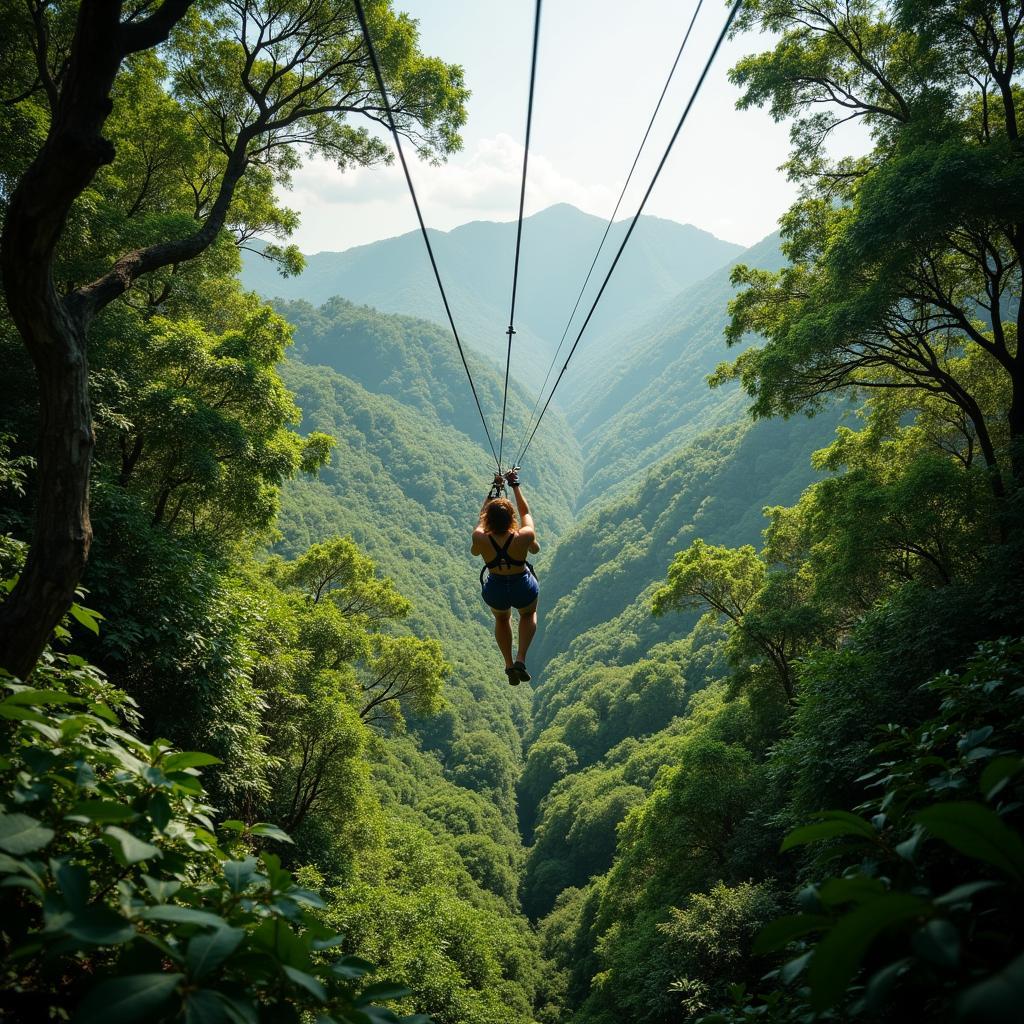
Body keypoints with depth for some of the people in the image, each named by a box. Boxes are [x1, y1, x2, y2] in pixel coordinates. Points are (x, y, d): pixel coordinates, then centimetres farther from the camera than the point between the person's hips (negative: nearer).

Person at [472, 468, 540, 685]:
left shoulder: (480, 539, -26)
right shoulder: (524, 537, -29)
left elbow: (482, 515, -4)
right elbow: (525, 512, -7)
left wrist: (494, 489, 5)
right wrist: (515, 486, 2)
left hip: (495, 591, 1)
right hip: (523, 589, -1)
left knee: (501, 618, 37)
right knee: (529, 613, 35)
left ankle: (509, 663, 30)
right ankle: (521, 659, 16)